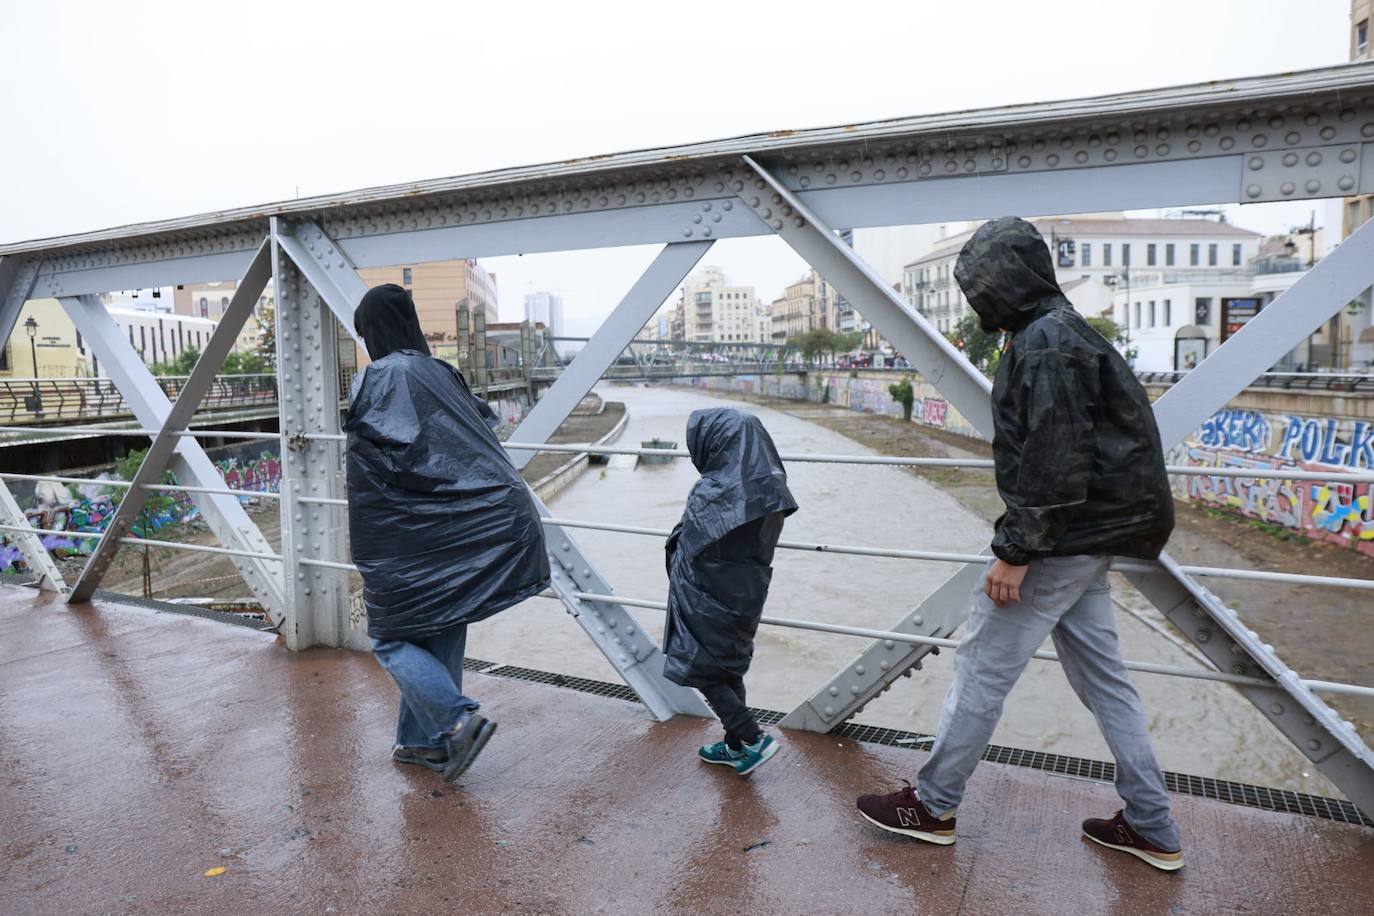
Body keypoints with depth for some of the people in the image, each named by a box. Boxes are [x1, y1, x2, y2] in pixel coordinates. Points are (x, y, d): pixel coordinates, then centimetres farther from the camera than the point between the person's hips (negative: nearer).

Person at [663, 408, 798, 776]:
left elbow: (690, 555, -18)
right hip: (748, 594, 8)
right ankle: (735, 746, 35)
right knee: (729, 668, 22)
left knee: (700, 669, 12)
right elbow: (757, 545, 6)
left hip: (712, 599, -8)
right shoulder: (766, 486, -4)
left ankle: (754, 739, 13)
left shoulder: (711, 493, -27)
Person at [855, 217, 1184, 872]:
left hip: (1057, 544, -10)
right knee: (1102, 678, 16)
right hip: (1087, 541, 10)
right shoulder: (1062, 333, 16)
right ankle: (1152, 830, 27)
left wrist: (1016, 551, -21)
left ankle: (932, 806, 16)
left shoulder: (1045, 342, -17)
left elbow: (1054, 461, -24)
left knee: (981, 670, 1)